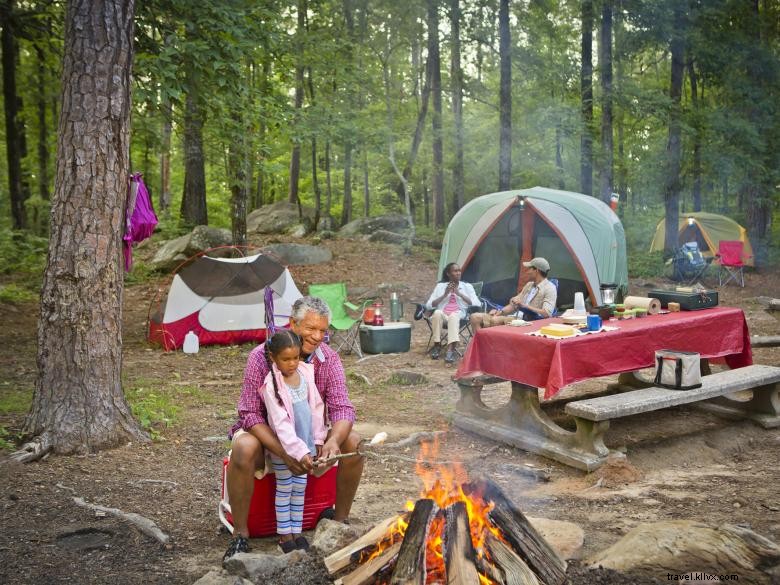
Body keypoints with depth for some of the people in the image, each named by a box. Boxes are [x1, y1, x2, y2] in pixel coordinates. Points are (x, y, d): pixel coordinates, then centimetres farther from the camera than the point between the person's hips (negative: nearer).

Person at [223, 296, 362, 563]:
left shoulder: (329, 358, -9)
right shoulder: (262, 356, -20)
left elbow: (342, 408, -15)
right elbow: (250, 413, -22)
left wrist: (334, 441, -39)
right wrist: (285, 453, -34)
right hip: (267, 435, -3)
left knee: (353, 442, -20)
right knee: (244, 448, -36)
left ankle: (340, 520, -1)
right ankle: (240, 535, -20)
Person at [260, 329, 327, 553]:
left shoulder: (306, 372, -4)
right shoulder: (271, 385, -21)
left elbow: (317, 406, 5)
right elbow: (281, 424, -26)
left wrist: (318, 439, 4)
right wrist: (299, 452, -32)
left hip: (305, 445, 5)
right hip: (283, 448, -5)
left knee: (300, 488, 15)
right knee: (284, 490, 9)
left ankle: (297, 530, 28)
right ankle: (284, 534, 23)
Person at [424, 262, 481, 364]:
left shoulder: (467, 286, 14)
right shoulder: (440, 286, 15)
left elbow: (476, 304, 0)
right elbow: (429, 305, 7)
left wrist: (459, 294, -5)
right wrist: (444, 295, -4)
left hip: (458, 314, -1)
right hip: (442, 314, 1)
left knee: (453, 316, -38)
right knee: (437, 313, -36)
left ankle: (451, 349, -50)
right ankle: (437, 345, -23)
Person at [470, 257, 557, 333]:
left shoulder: (549, 288, -5)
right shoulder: (529, 284, 22)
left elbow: (546, 313, -19)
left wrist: (523, 305, -18)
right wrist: (500, 312, 5)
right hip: (514, 317, 9)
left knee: (495, 321, -35)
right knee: (475, 317, -6)